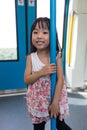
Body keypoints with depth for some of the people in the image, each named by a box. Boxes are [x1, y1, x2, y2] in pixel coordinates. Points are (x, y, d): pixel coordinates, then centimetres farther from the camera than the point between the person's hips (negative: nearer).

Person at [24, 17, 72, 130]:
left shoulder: (56, 56, -13)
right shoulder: (31, 57, -10)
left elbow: (60, 80, -14)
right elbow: (26, 80, -9)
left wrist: (55, 102, -17)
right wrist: (41, 72, -26)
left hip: (55, 97, -1)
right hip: (38, 100, 1)